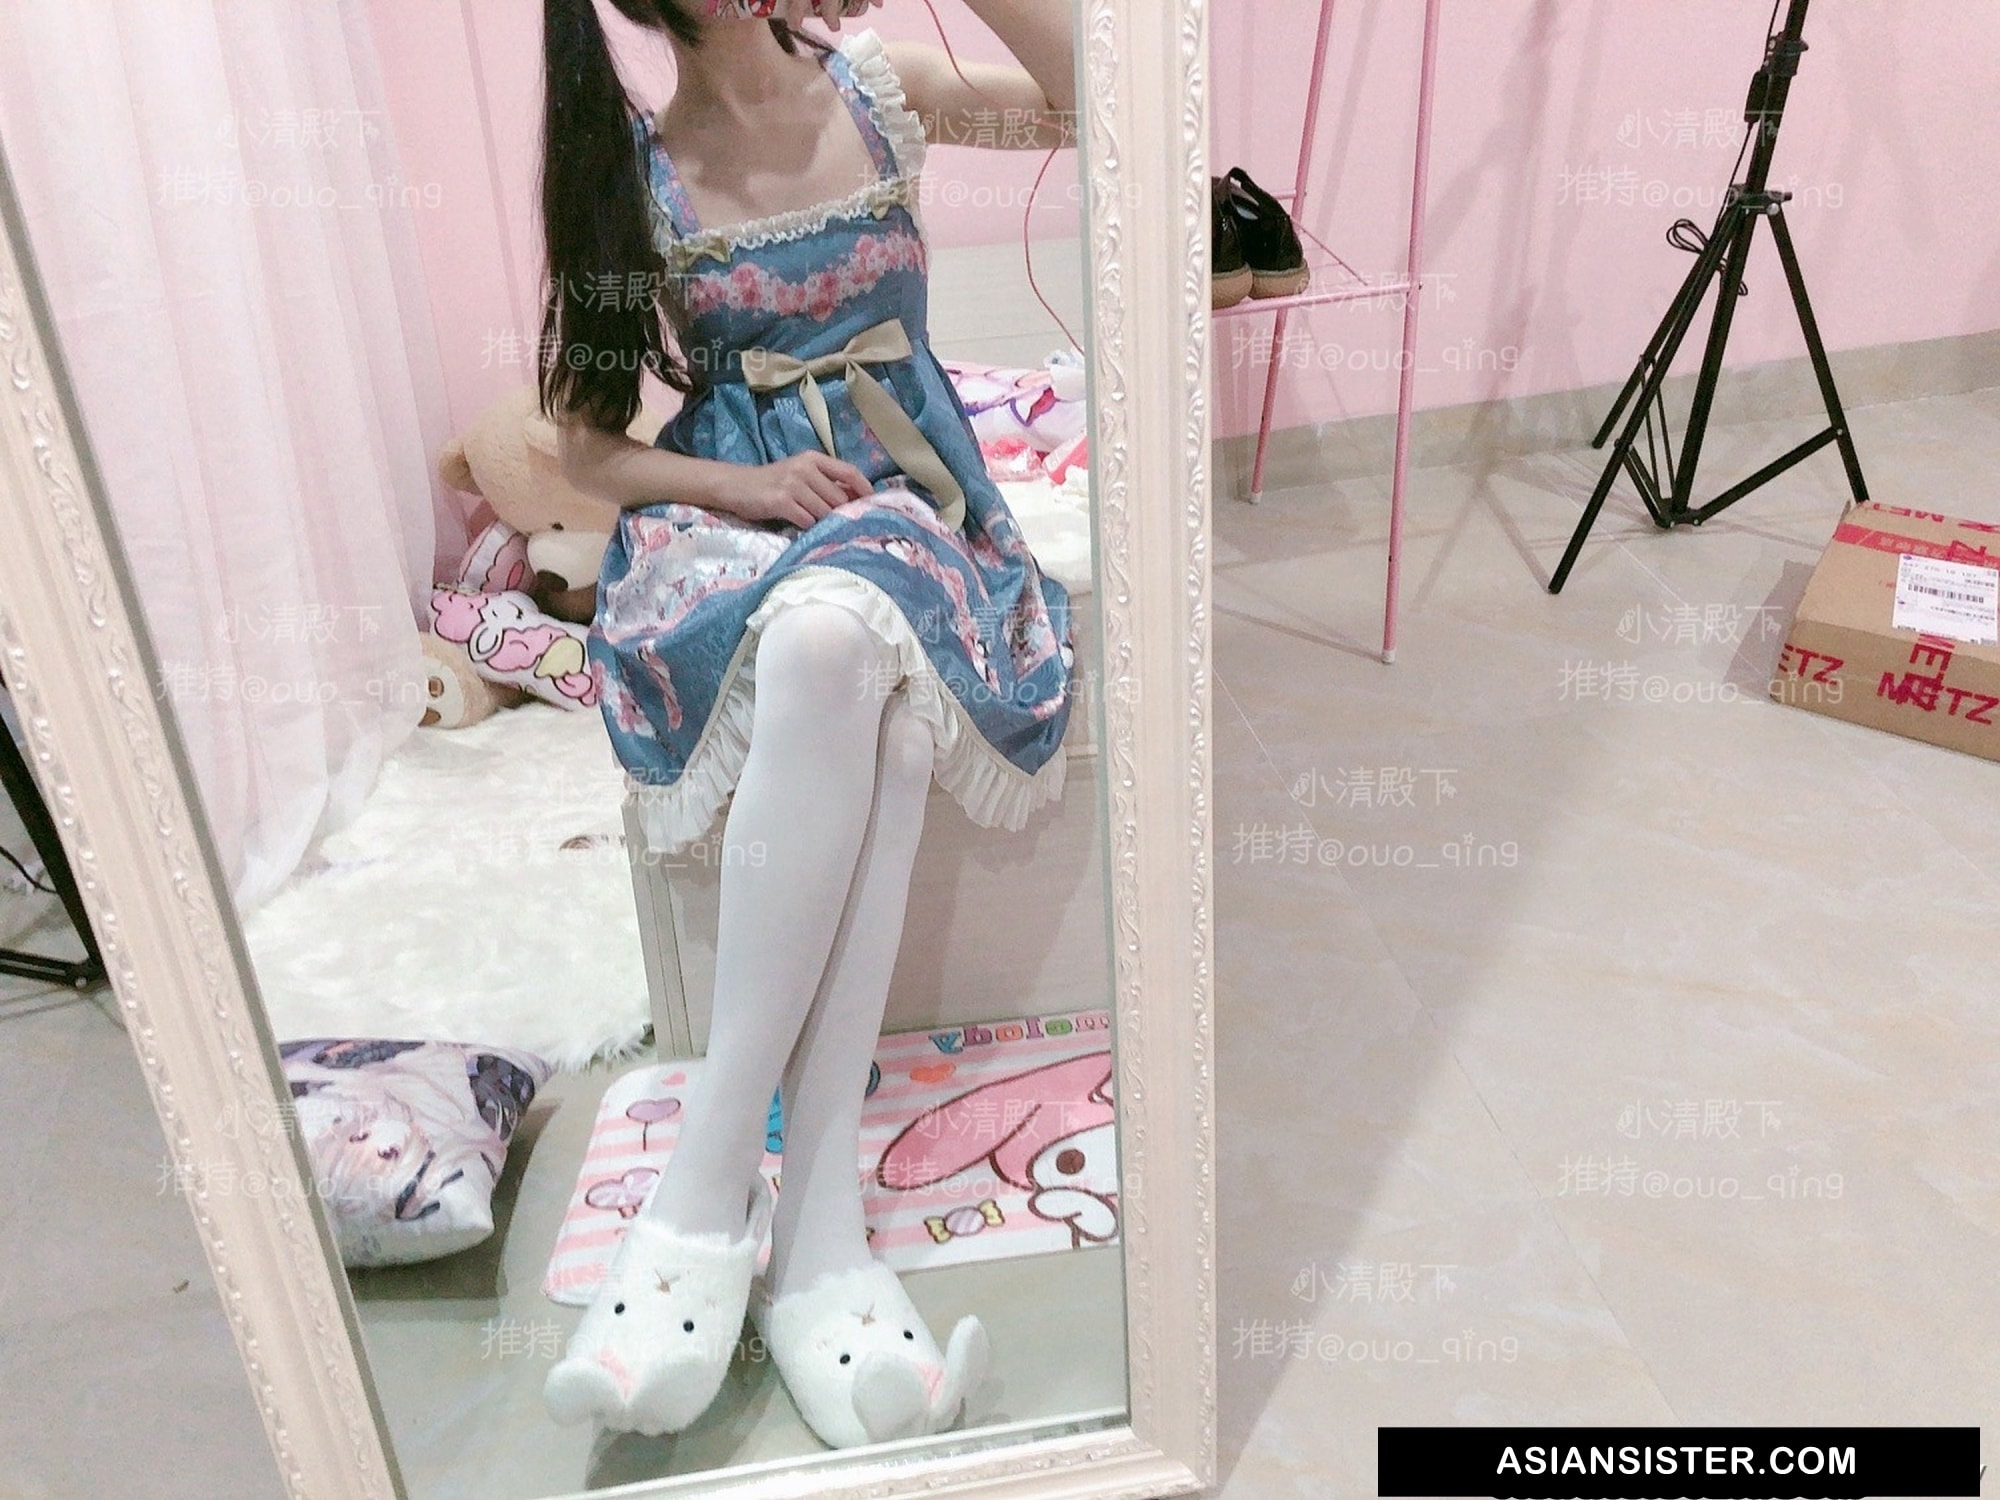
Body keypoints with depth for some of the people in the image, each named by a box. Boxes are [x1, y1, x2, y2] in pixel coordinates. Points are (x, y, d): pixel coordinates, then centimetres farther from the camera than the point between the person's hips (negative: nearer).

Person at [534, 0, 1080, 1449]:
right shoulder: (626, 177, 6)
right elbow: (586, 445, 8)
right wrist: (740, 484, -11)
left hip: (900, 496, 1)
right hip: (724, 518, -1)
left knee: (836, 640, -38)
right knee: (827, 653, -39)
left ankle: (710, 1192, -38)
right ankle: (818, 1223, -39)